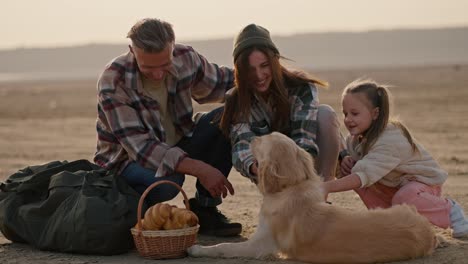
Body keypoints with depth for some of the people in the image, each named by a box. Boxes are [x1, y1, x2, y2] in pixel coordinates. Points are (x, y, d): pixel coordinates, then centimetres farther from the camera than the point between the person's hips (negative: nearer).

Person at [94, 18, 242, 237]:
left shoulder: (185, 58, -12)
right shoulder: (113, 83, -27)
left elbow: (220, 82, 9)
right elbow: (140, 147, -31)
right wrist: (199, 169, -39)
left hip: (177, 148, 6)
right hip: (128, 159, -6)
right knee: (166, 181, -39)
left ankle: (204, 209, -9)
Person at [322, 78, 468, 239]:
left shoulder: (390, 141, -35)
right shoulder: (357, 138, -8)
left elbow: (364, 176, -46)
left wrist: (328, 187, -55)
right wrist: (346, 159, -25)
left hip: (423, 182, -7)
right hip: (393, 185, 7)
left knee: (405, 198, -41)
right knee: (349, 171, -13)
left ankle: (449, 209, -9)